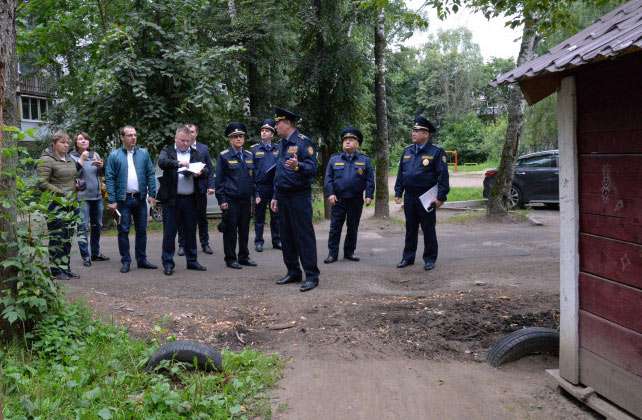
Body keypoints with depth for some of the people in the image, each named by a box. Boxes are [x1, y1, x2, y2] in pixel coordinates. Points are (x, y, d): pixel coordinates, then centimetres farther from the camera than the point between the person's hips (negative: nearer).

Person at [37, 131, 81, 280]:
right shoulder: (46, 160, -8)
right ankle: (56, 271, 4)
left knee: (67, 238, 10)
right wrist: (60, 192, -17)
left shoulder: (70, 159, 16)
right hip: (56, 206, -8)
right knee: (57, 238, -4)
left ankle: (65, 268, 18)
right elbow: (42, 183, -14)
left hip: (70, 205, 8)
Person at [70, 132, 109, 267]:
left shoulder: (95, 154, 10)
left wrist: (101, 166, -8)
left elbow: (102, 173, 12)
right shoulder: (72, 156, -3)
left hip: (97, 195, 6)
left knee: (97, 225, 14)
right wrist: (81, 160, -21)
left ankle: (95, 253, 27)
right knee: (83, 227, -8)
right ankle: (85, 257, -4)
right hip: (82, 196, -5)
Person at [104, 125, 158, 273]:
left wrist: (152, 194, -3)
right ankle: (125, 261, 11)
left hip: (140, 198, 3)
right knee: (123, 231, 2)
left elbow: (150, 174, 6)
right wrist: (112, 200, -10)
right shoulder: (114, 155, -1)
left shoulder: (143, 153, 6)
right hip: (123, 199, -3)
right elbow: (109, 178, -4)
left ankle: (142, 259, 19)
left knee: (142, 230, 9)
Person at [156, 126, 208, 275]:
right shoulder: (167, 151, 4)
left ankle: (192, 261, 22)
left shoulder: (196, 153, 12)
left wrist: (200, 172, -18)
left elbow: (206, 170, 3)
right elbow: (162, 162, -17)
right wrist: (178, 163, -30)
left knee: (190, 232, 11)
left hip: (190, 199, 3)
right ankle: (168, 263, 8)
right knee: (169, 232, 1)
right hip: (171, 199, -3)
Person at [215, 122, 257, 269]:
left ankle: (244, 257, 21)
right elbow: (219, 179, -4)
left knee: (244, 230, 10)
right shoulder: (224, 156, -3)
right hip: (230, 200, -5)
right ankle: (230, 259, 9)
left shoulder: (249, 155, 12)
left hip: (246, 199, 5)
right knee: (230, 230, 0)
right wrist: (221, 200, -10)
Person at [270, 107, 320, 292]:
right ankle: (293, 272, 22)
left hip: (299, 196, -8)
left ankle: (312, 276, 0)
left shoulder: (303, 142, -10)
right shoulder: (282, 144, 16)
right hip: (283, 197, 9)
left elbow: (312, 167, -17)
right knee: (286, 236, 12)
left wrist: (298, 166, -37)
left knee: (304, 236, -5)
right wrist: (275, 197, 19)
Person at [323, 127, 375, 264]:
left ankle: (349, 252, 20)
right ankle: (332, 253, 5)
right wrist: (330, 193, -9)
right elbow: (328, 178, 2)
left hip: (356, 200, 0)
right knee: (335, 227, -1)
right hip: (338, 199, 0)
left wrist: (369, 195, -7)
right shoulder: (334, 159, 6)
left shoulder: (364, 160, 6)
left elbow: (370, 179, 2)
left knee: (353, 227, 9)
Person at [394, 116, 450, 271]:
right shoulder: (407, 151, 10)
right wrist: (398, 193, 9)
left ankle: (429, 259, 14)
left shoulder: (436, 152, -7)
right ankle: (408, 257, 22)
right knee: (410, 229, 12)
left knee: (428, 229, 4)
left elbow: (443, 175, -10)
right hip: (409, 197, 5)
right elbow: (401, 173, 14)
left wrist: (441, 197, -14)